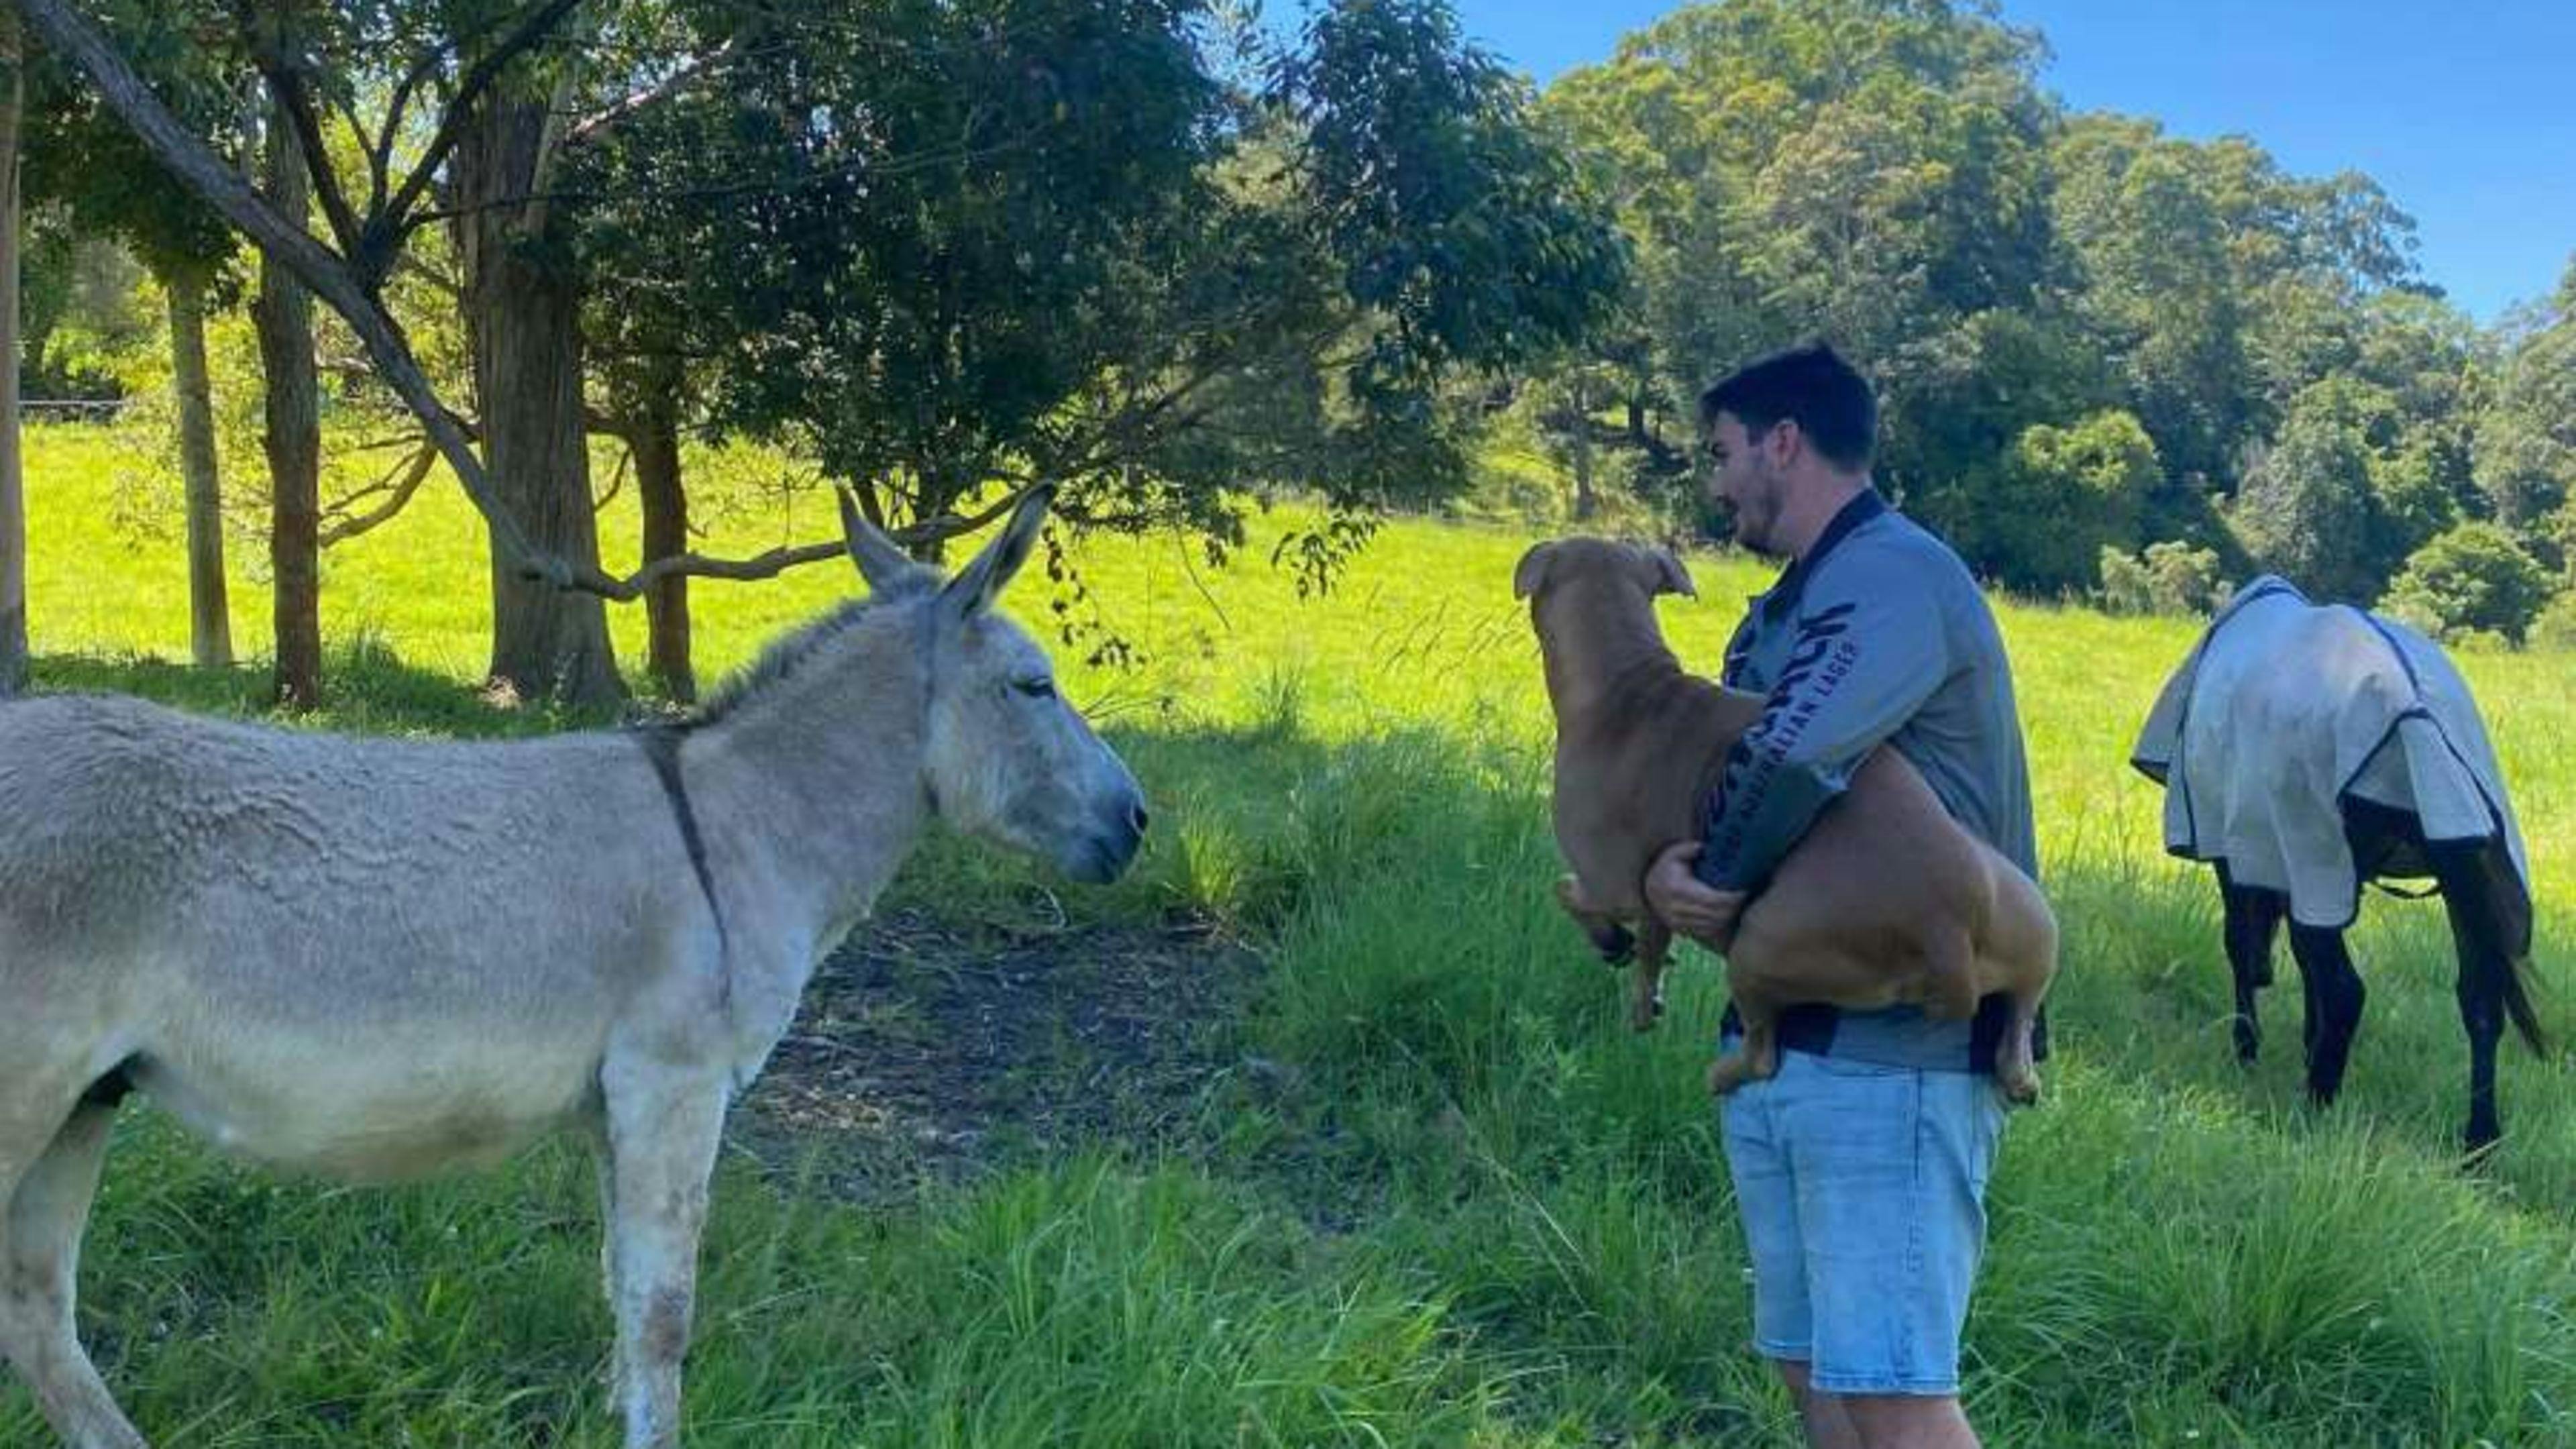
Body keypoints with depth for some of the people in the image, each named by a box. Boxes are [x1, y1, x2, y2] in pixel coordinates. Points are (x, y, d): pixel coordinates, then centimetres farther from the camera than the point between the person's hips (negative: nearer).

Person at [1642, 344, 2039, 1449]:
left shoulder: (1896, 573, -12)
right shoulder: (1791, 606, 19)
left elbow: (1787, 762, -27)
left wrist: (1690, 877, -10)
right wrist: (1659, 870, -8)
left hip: (1889, 1051, -10)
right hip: (1779, 1038, 10)